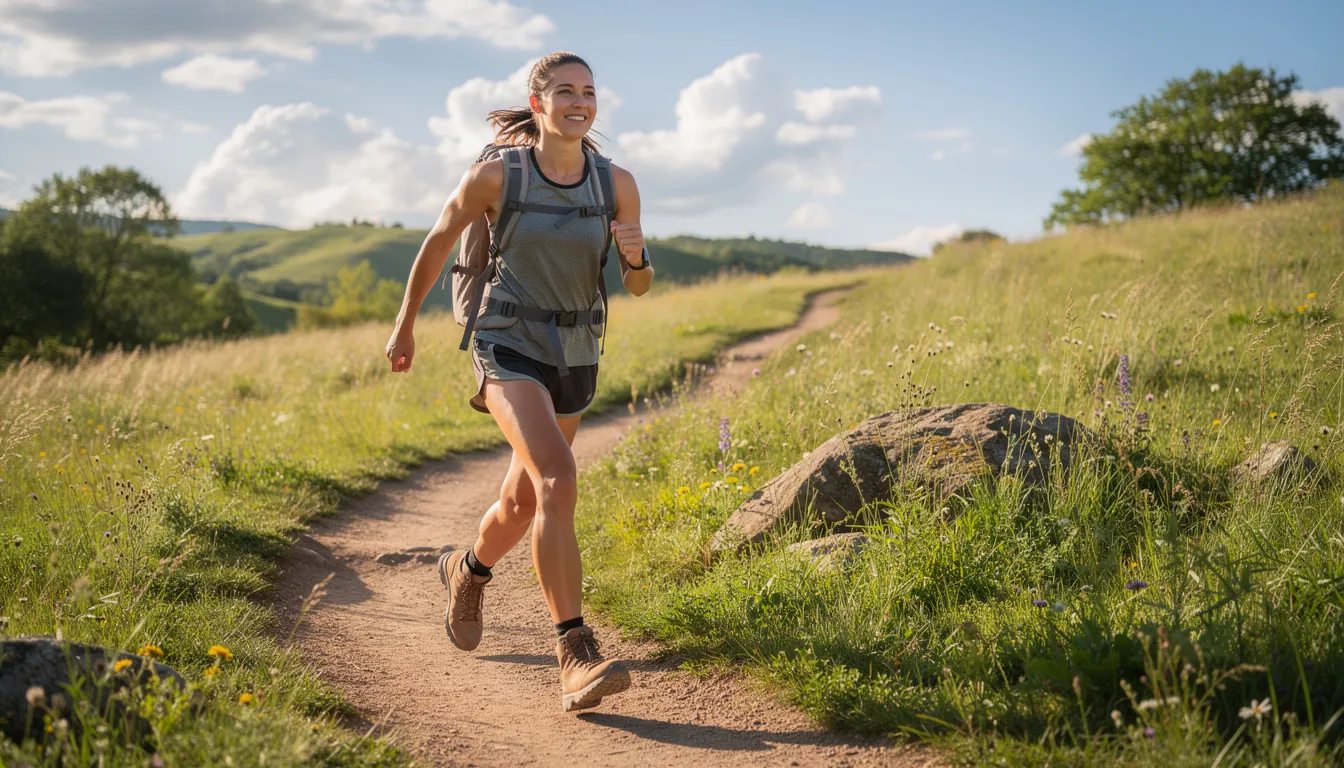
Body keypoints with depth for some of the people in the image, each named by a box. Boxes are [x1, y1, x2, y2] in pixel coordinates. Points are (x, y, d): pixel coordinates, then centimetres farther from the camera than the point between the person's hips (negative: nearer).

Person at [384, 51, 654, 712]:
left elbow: (638, 287, 5)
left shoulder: (617, 184, -3)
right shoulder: (495, 175, -11)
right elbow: (436, 244, 5)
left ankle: (467, 571, 53)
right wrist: (404, 325, 14)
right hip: (509, 347, -5)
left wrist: (636, 256, -19)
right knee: (558, 481, -27)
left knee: (523, 502, 19)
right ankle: (577, 659, -27)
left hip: (574, 358, 5)